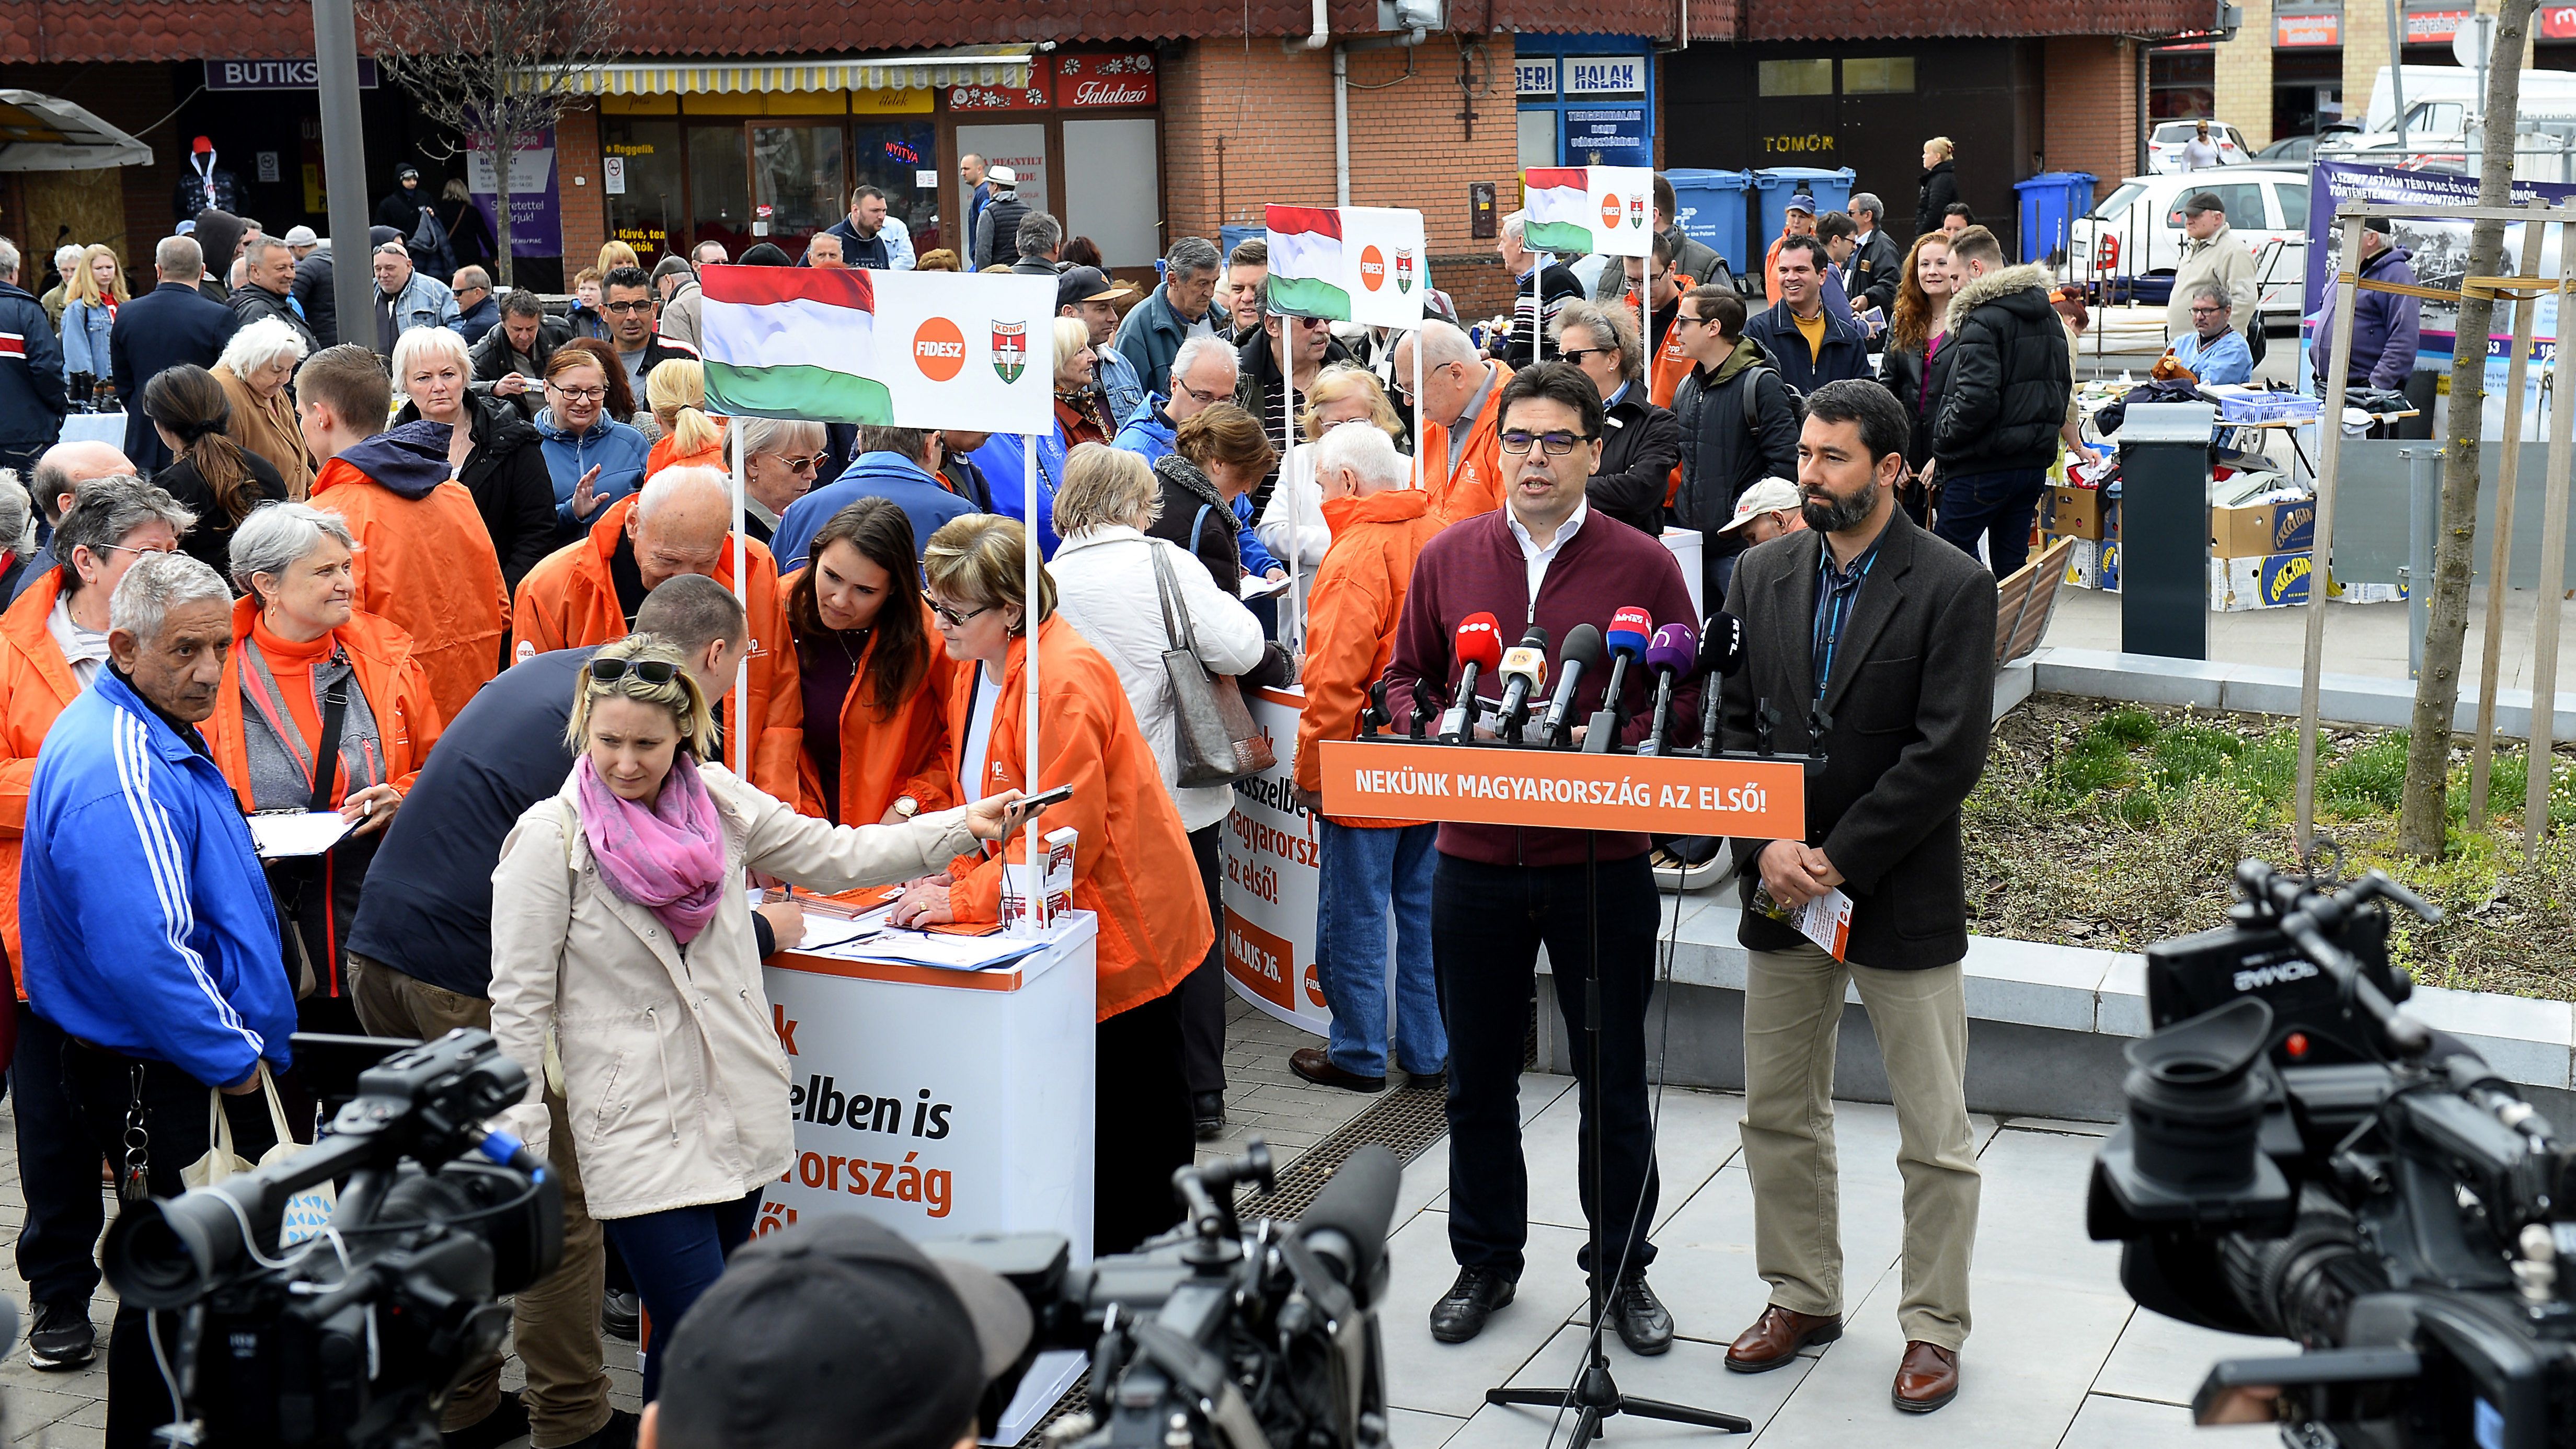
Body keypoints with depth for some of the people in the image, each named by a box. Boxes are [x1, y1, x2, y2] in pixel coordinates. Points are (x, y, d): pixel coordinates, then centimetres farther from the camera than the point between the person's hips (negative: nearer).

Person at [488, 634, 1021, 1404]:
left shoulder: (716, 799, 4)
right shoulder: (549, 840, -8)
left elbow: (831, 855, 10)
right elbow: (520, 1002, -6)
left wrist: (965, 826, 2)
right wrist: (520, 1147, -8)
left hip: (737, 1103, 5)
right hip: (636, 1129, -5)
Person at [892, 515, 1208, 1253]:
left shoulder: (1065, 680, -25)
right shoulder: (978, 666, 5)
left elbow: (1060, 837, -26)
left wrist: (964, 899, -23)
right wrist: (959, 873, -3)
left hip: (1124, 921, -9)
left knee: (1136, 1114, 4)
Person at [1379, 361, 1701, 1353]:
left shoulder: (1643, 566, -2)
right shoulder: (1446, 558, 5)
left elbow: (1684, 704, 0)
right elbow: (1404, 681, 12)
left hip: (1601, 857, -2)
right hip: (1476, 859, 2)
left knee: (1614, 1081, 8)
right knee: (1478, 1076, 13)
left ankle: (1622, 1268, 25)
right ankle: (1485, 1262, 30)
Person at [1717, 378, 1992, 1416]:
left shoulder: (1953, 589, -10)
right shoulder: (1762, 575, 5)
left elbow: (1949, 756, -16)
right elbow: (1732, 724, 3)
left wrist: (1839, 859, -17)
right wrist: (1767, 846, -12)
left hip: (1901, 897, -5)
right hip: (1780, 891, 5)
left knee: (1935, 1136, 4)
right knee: (1779, 1114, 15)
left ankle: (1934, 1326, 20)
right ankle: (1803, 1297, 32)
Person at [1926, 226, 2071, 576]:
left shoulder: (1983, 319, -15)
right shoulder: (2048, 315, 15)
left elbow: (1976, 399, -23)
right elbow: (2063, 387, 20)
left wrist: (1941, 445, -11)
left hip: (1984, 467, -9)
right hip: (2036, 463, 9)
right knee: (2011, 564, 11)